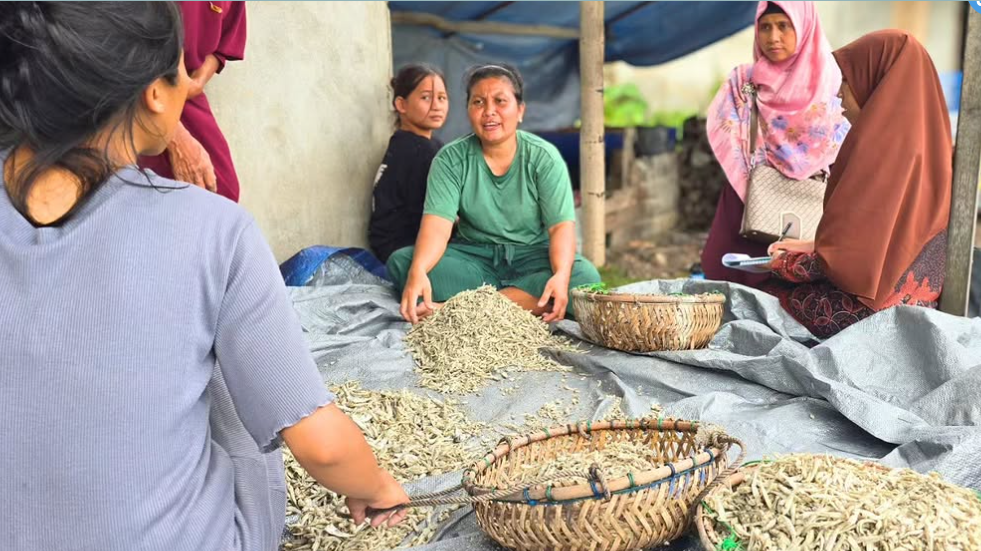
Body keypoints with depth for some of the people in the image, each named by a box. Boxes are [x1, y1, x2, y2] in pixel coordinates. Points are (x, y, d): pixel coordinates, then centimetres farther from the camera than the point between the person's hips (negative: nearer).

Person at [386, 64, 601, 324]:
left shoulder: (544, 157, -6)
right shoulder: (451, 159, -5)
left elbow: (561, 226, -14)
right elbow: (437, 224, -17)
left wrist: (561, 275, -35)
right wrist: (418, 270, -38)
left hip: (532, 256, 0)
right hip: (474, 254, 1)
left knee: (585, 277, -31)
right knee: (400, 261, -23)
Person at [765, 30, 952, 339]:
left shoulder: (880, 143, -20)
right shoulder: (923, 137, 8)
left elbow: (849, 251, -20)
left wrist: (786, 265, -3)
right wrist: (811, 247, 15)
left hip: (877, 308, -8)